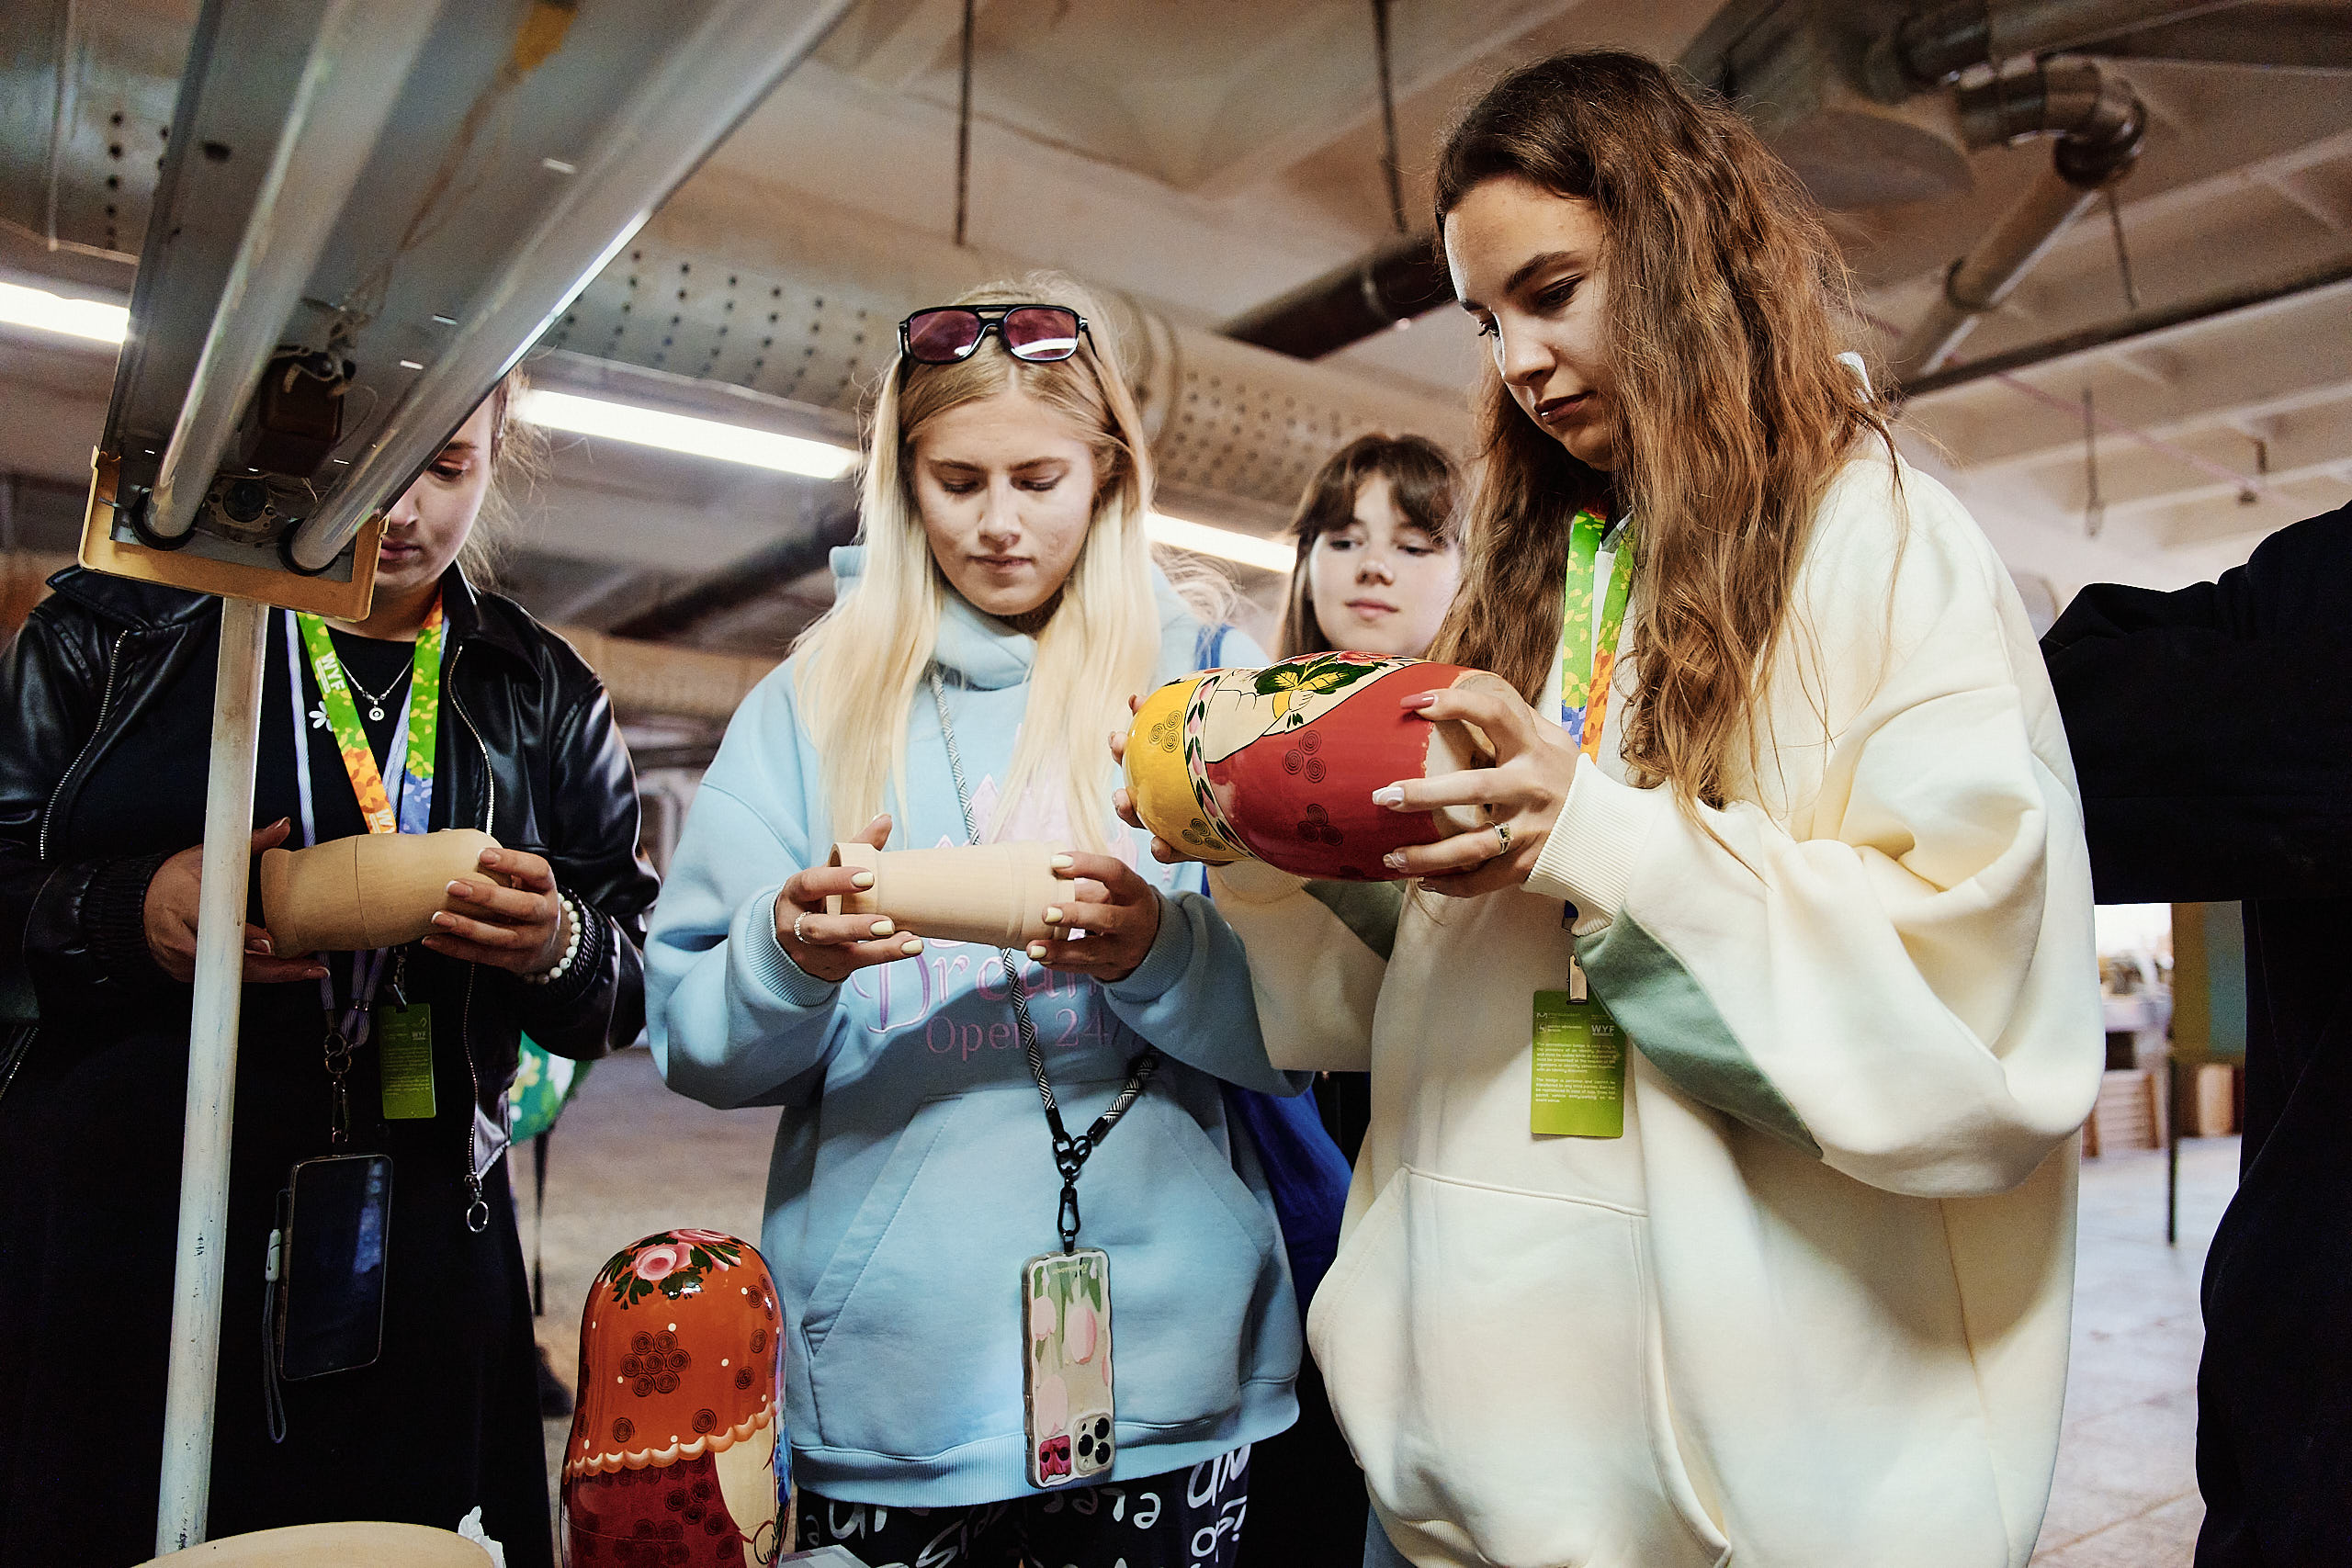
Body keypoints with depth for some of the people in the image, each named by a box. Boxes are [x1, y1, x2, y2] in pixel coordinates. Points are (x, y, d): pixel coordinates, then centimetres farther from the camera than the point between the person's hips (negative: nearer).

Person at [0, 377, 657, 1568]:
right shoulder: (114, 628, 7)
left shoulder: (547, 699, 10)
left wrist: (558, 948, -12)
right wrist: (122, 915, -15)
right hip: (102, 1235, 0)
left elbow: (624, 1002, 9)